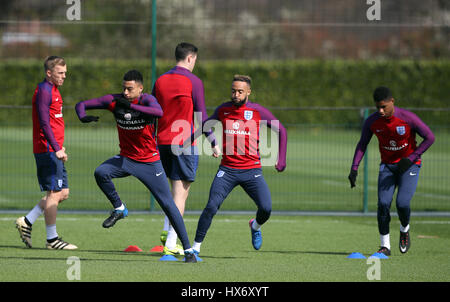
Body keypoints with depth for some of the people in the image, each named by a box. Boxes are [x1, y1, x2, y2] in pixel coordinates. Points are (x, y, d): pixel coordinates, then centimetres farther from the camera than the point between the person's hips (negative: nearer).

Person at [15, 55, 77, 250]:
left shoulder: (53, 90, 19)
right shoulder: (43, 91, -12)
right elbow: (44, 122, -20)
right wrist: (56, 148, -24)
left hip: (54, 150, 10)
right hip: (47, 150, -10)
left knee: (63, 193, 9)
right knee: (55, 193, -7)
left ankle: (27, 222, 13)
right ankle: (52, 239, -2)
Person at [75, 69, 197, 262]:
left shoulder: (147, 100, -18)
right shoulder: (115, 101, -7)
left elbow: (159, 112, -42)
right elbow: (81, 104, -2)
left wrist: (131, 106, -47)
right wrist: (83, 117, -25)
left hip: (150, 162, -3)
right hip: (126, 158, 3)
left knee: (168, 204, -5)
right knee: (100, 173, -26)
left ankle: (188, 249, 5)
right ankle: (119, 209, -1)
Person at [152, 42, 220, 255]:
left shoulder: (161, 81, 8)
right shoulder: (193, 82, -7)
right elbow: (201, 116, -7)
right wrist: (213, 143, -1)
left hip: (163, 141, 5)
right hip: (185, 142, -5)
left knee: (176, 188, 22)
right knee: (181, 192, -3)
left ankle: (166, 230, 8)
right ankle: (170, 244, -7)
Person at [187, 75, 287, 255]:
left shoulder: (257, 111, -1)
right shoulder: (223, 110, 7)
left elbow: (281, 131, 9)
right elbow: (206, 125, 26)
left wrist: (281, 159, 6)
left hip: (252, 171, -1)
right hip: (227, 170, 1)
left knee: (266, 209, -13)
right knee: (211, 207, -16)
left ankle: (255, 226, 24)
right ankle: (196, 247, -6)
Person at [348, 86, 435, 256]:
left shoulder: (408, 118, -21)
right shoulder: (371, 122, -11)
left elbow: (430, 137, -13)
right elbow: (362, 144, 3)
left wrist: (410, 159, -20)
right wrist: (354, 168, -8)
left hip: (409, 165, -3)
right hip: (387, 165, 3)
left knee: (402, 203, -20)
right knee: (383, 203, -12)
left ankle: (404, 230, 13)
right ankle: (385, 246, -1)